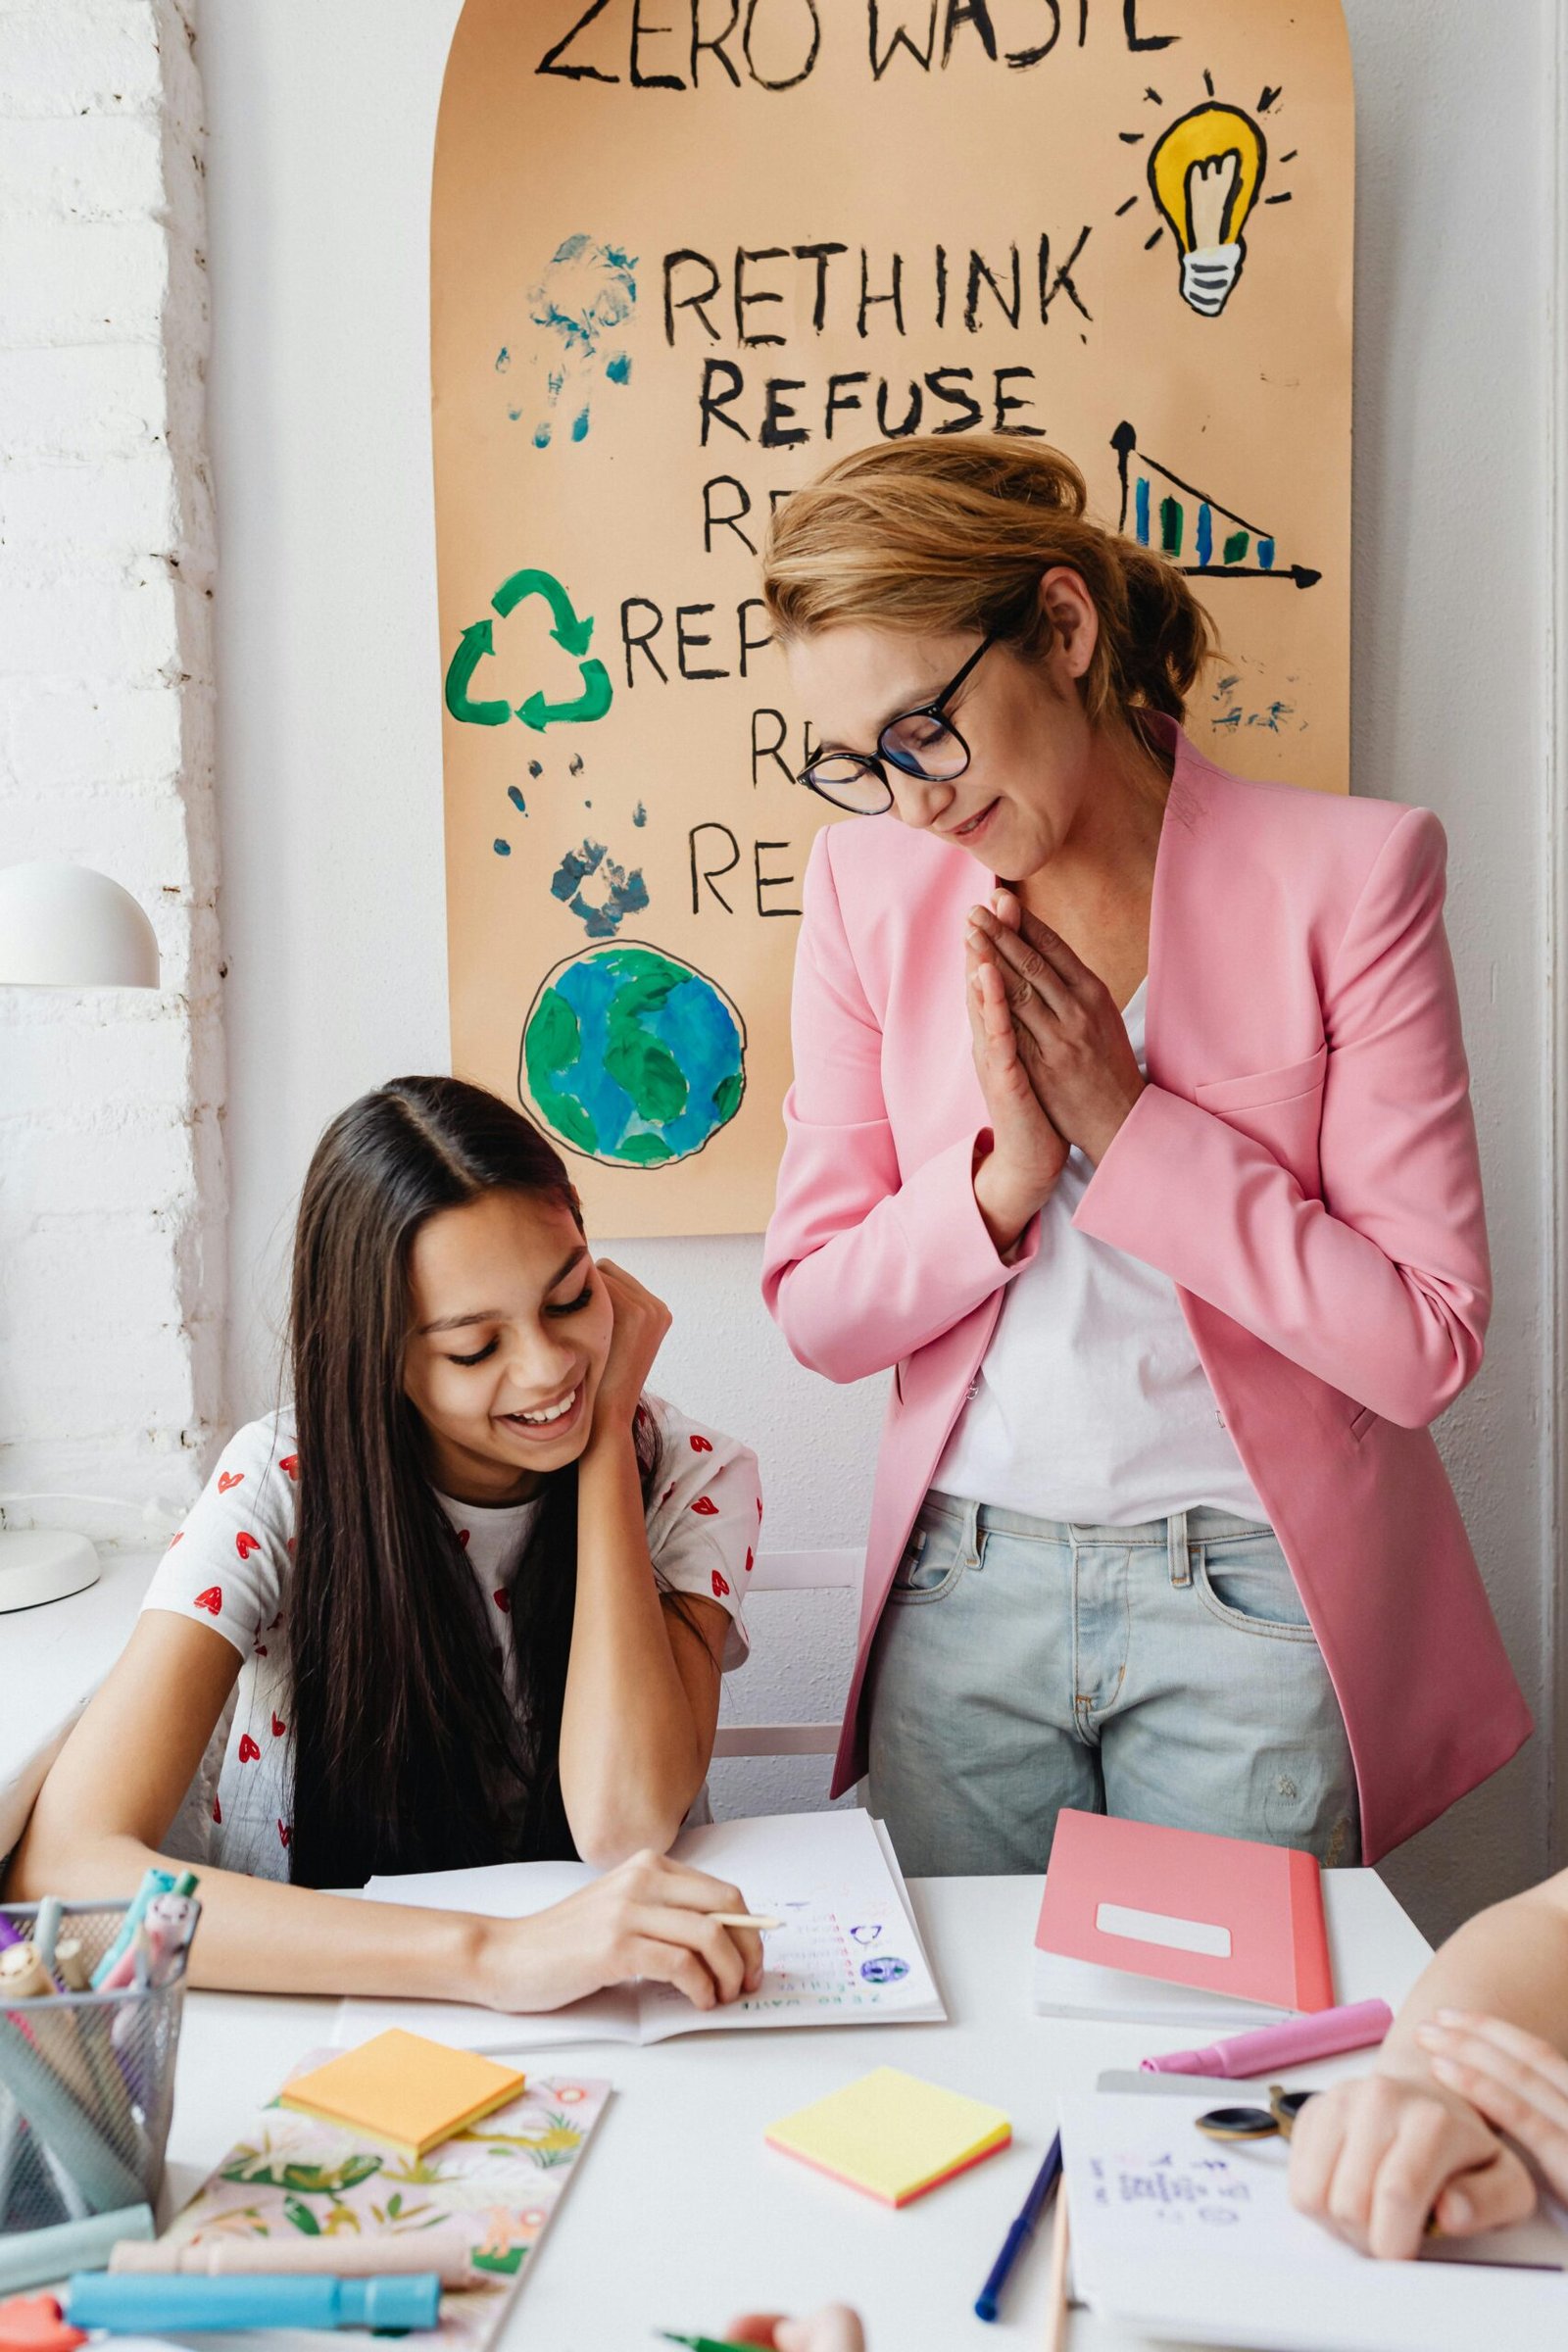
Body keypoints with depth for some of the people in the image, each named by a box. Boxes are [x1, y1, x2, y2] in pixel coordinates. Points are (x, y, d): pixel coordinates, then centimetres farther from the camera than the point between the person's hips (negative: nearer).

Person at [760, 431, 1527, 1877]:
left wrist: (1127, 1130, -19)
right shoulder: (869, 877, -2)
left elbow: (1426, 1341, -14)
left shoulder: (1348, 871, -12)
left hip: (1246, 1599, -2)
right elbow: (817, 1311, -2)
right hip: (965, 1589, 3)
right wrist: (1006, 1174, -19)